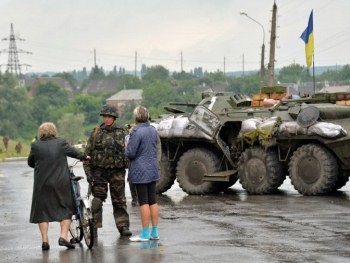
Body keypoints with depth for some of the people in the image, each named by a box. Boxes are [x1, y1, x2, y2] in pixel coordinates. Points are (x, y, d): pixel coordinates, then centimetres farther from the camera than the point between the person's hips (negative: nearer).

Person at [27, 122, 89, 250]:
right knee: (66, 209, 12)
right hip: (61, 183, 0)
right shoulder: (61, 143, -4)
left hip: (42, 184, 1)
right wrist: (84, 158, 32)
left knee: (42, 211, 11)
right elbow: (74, 152, 12)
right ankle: (63, 237, 1)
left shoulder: (35, 146, -4)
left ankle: (45, 240, 6)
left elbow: (30, 162, 8)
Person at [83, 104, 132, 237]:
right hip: (99, 171, -1)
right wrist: (88, 171, -3)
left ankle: (123, 226, 11)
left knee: (119, 201, 5)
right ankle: (94, 227, 4)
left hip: (117, 171, 1)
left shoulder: (121, 132, 4)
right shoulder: (96, 132, 2)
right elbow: (87, 152, 3)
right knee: (97, 200, -3)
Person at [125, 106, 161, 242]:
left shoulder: (137, 132, -17)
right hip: (153, 170, 7)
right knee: (153, 200, 11)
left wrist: (126, 148, 2)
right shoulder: (153, 130, 7)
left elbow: (130, 153, -17)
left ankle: (145, 233, 0)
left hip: (140, 171, -7)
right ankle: (154, 232, 15)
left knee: (143, 202, -3)